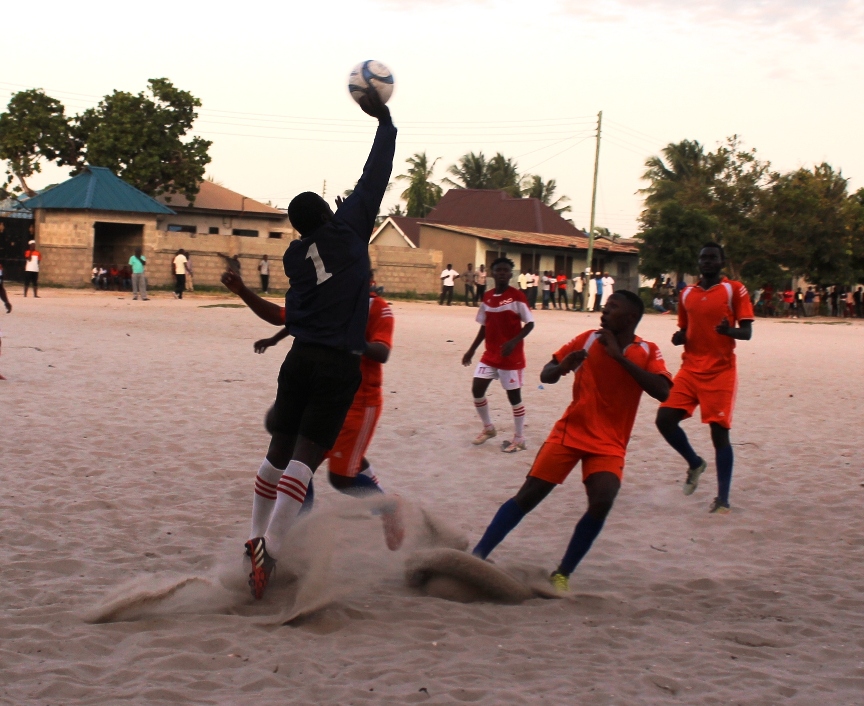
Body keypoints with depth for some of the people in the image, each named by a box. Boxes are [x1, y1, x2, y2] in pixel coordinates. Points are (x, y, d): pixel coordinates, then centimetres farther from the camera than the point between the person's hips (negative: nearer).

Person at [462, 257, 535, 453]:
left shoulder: (517, 296, -12)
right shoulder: (487, 297, 6)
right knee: (477, 389, 3)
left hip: (511, 356, -6)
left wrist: (513, 342, -26)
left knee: (513, 394, 0)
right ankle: (488, 428, 24)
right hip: (490, 354, 6)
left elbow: (530, 323, -12)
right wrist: (472, 350, 12)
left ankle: (519, 439, 10)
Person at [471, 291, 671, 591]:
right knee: (528, 495, -6)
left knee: (602, 503, -22)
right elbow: (546, 376, 5)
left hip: (609, 445, -1)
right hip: (570, 432, 1)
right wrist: (562, 366, -19)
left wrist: (619, 355, -20)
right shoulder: (588, 340, 1)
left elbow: (663, 392, -20)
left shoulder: (647, 352, -2)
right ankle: (477, 557, 1)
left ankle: (562, 575, -6)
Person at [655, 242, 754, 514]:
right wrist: (679, 337, -2)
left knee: (719, 432, -6)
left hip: (721, 371, -5)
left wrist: (729, 331, -28)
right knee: (665, 419, -8)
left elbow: (747, 332, -6)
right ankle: (695, 463, 19)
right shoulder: (687, 294, 12)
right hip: (690, 369, 5)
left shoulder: (734, 290, -2)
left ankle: (723, 499, 0)